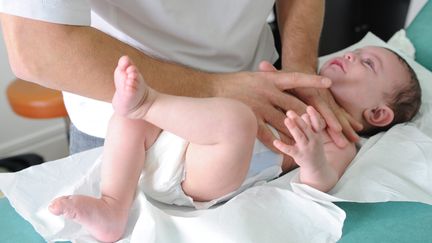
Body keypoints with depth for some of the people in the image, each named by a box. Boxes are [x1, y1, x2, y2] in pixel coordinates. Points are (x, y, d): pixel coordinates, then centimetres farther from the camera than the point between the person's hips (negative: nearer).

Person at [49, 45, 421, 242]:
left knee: (236, 117, -35)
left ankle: (147, 101, -26)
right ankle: (112, 210, -17)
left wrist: (314, 163, -33)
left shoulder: (341, 142, 11)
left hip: (206, 175, -8)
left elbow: (322, 183, -12)